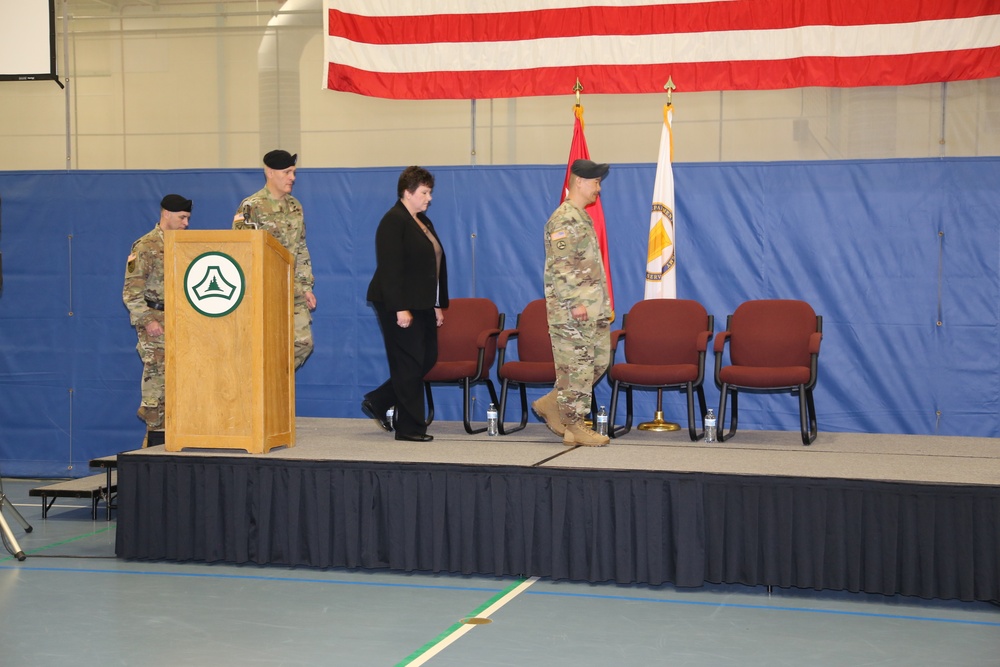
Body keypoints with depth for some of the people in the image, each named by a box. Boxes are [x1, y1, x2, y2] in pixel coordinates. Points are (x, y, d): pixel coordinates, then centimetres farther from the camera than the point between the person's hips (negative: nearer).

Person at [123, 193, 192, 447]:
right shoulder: (146, 247, -6)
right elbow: (131, 291, -12)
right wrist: (147, 320, -21)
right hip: (156, 326, -7)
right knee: (157, 380, -7)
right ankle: (156, 440, -4)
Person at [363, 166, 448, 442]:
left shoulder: (423, 221, 16)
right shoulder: (393, 221, -12)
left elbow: (435, 263, 19)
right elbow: (390, 268, -19)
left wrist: (438, 305, 16)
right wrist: (400, 309, -23)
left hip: (422, 304, 9)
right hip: (399, 305, -9)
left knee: (427, 358, 10)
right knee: (409, 364, -3)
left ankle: (378, 402, 22)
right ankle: (410, 427, 6)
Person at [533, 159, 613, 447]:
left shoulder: (581, 217, 18)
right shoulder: (564, 219, -14)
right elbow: (560, 266, -21)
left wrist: (601, 303, 23)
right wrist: (575, 303, -23)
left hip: (593, 309, 10)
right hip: (572, 311, -10)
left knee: (599, 361, 12)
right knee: (576, 367, -4)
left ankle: (551, 403, 21)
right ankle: (574, 428, 3)